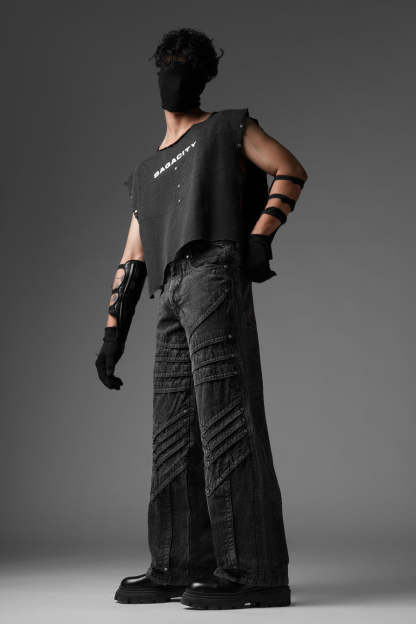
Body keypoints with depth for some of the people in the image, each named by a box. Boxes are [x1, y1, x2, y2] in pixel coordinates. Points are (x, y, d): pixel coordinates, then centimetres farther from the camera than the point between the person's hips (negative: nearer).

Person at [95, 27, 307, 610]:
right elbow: (133, 260, 26)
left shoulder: (226, 127, 16)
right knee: (174, 432, 6)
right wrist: (113, 334, 19)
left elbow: (291, 169, 3)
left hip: (215, 273, -7)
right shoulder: (147, 173, 30)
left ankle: (254, 570, -16)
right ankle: (182, 566, 12)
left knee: (226, 418, -14)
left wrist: (259, 237, -11)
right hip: (172, 298, 7)